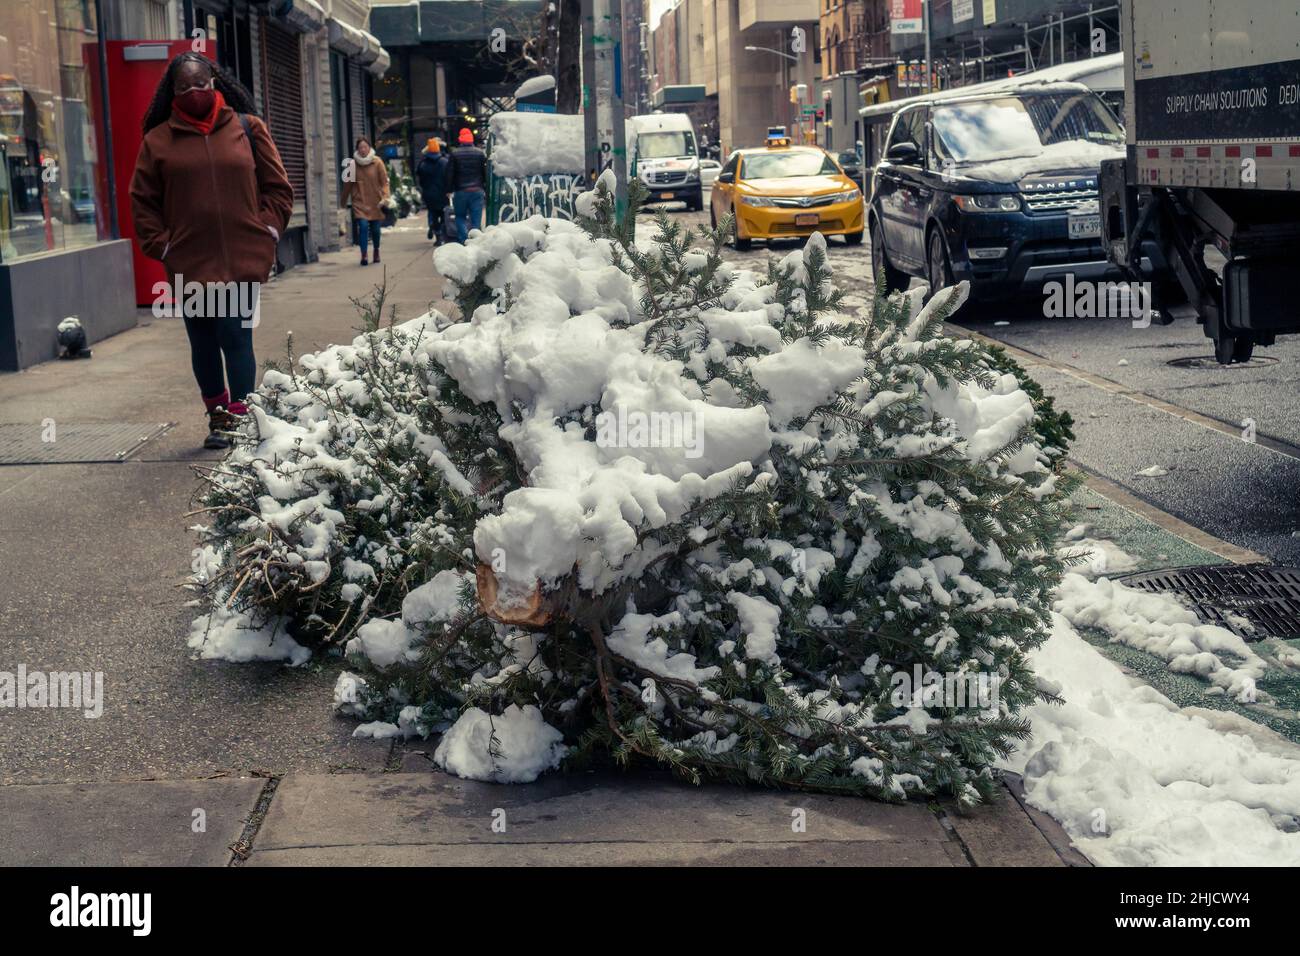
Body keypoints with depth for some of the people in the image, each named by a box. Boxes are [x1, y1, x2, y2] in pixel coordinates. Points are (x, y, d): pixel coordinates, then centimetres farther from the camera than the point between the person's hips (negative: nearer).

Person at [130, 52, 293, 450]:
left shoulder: (247, 128, 5)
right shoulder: (159, 140, 4)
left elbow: (277, 187, 8)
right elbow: (143, 202, 9)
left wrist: (267, 230, 0)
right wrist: (162, 245, 0)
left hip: (243, 260, -1)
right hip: (190, 264, 1)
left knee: (236, 339, -4)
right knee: (203, 343, 10)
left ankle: (241, 418, 5)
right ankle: (217, 416, 25)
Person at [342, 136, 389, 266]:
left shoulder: (377, 162, -6)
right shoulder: (354, 163, -3)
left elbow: (384, 181, -7)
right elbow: (348, 183, 5)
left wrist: (385, 197, -20)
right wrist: (344, 201, 10)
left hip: (375, 201, 0)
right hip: (360, 201, 0)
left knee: (375, 229, 9)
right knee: (363, 226, -16)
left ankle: (376, 252, 35)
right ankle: (364, 254, -8)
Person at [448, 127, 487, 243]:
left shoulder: (454, 154, -1)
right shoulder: (481, 153, 3)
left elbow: (450, 174, -1)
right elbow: (486, 174, 5)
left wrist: (449, 190, 5)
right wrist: (486, 190, 10)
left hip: (460, 190, -1)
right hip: (477, 190, 1)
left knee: (460, 217, 10)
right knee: (476, 220, 3)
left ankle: (464, 239, -10)